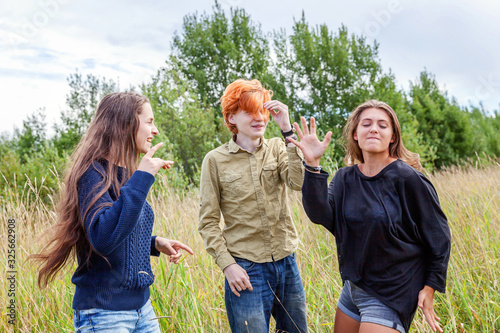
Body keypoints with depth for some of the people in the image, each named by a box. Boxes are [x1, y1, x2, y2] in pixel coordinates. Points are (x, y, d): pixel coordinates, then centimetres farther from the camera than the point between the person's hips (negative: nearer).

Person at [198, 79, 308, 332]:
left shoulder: (276, 148, 5)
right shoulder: (216, 160, -2)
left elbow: (299, 182, -14)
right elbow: (208, 222, -2)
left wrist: (287, 129, -15)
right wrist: (227, 264, -12)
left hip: (286, 263, 4)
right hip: (246, 269, -3)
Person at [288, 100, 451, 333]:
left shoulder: (408, 179, -15)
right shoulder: (345, 178, 1)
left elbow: (438, 236, -8)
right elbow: (321, 215, -16)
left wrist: (430, 287, -8)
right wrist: (312, 165, -25)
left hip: (390, 296, -6)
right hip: (353, 286, 6)